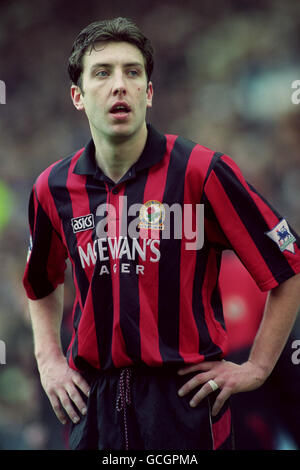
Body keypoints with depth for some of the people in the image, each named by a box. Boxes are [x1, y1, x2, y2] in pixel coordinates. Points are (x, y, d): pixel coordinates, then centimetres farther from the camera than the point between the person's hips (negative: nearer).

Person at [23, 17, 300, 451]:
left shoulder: (202, 172, -9)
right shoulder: (54, 187, 4)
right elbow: (42, 285, 25)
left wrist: (256, 368, -3)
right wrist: (49, 361, 14)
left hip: (185, 398, -3)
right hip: (94, 401, 4)